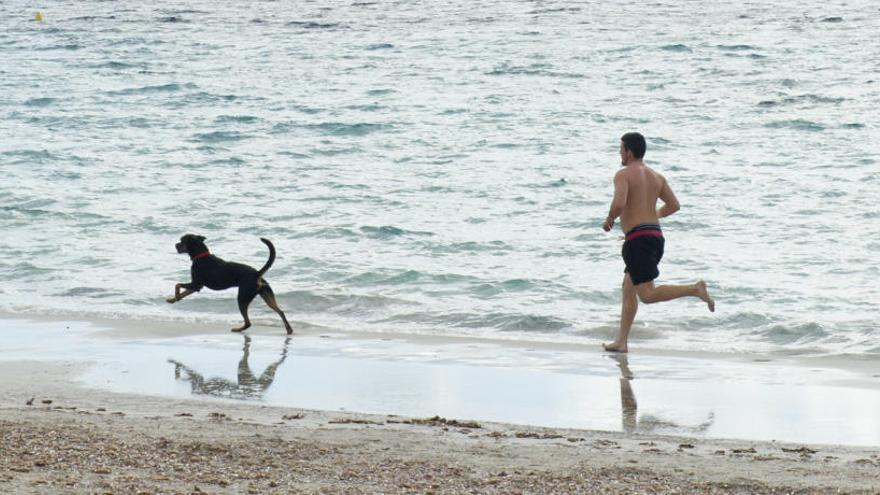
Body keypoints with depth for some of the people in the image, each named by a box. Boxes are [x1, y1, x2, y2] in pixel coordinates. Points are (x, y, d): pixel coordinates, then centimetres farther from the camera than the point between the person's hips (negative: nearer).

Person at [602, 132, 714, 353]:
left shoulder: (624, 174, -7)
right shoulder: (656, 176, 14)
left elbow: (619, 203, -22)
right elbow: (674, 205, 14)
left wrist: (609, 220, -3)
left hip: (638, 238, -9)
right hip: (656, 234, 9)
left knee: (647, 295, -11)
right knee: (628, 287, 16)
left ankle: (695, 289, -23)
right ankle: (621, 341, 16)